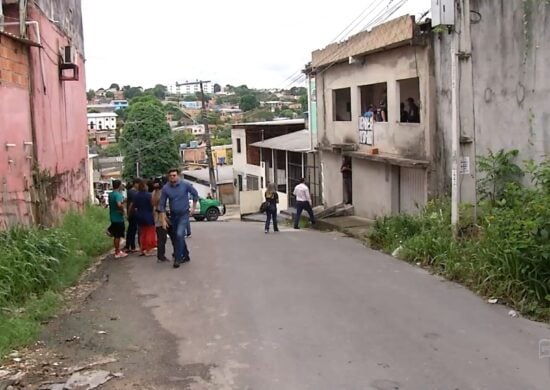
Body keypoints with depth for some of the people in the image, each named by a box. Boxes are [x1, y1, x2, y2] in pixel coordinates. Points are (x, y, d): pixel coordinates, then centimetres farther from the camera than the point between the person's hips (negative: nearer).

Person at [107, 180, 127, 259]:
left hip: (113, 217, 8)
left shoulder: (110, 194, 9)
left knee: (116, 236, 17)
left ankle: (117, 250, 25)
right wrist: (122, 210, -17)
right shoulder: (118, 194, -19)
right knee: (118, 236, 1)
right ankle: (117, 253, 8)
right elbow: (119, 204, -34)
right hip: (118, 217, -8)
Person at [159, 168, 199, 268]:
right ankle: (185, 255, 31)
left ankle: (178, 258, -10)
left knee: (179, 235, -19)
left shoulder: (185, 185, -14)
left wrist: (193, 207, 5)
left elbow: (195, 194, 4)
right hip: (173, 215, 3)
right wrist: (163, 220, -7)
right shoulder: (165, 188, -9)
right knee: (179, 236, 13)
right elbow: (162, 205, -4)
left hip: (184, 214, -3)